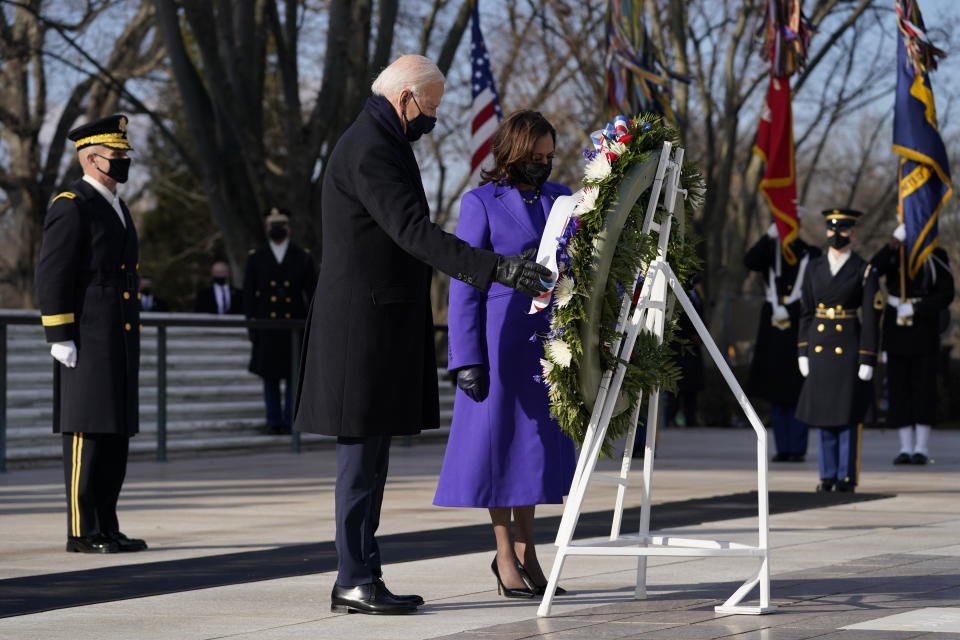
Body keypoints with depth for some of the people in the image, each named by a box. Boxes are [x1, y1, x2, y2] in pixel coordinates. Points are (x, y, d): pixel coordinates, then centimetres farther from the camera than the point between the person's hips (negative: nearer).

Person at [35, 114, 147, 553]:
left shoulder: (115, 208, 20)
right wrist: (60, 337, -19)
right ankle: (82, 532, -5)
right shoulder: (71, 207, -10)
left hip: (119, 343, 9)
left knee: (116, 436, 8)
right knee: (87, 434, -8)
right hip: (88, 344, -9)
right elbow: (52, 277, -15)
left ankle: (106, 529, 12)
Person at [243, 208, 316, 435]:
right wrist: (251, 326, -1)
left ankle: (290, 421, 1)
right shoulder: (255, 258, 7)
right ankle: (273, 422, 7)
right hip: (267, 327, 1)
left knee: (294, 374, -2)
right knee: (270, 376, 2)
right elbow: (249, 295, 6)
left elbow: (312, 293, 5)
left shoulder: (303, 258, 5)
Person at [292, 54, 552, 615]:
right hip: (364, 322, -11)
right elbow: (414, 232, -26)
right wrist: (497, 268, -32)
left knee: (370, 457, 10)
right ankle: (355, 581, -5)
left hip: (381, 325, 11)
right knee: (363, 456, -8)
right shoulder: (368, 150, -16)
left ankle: (361, 576, 13)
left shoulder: (381, 144, 19)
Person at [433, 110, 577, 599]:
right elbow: (464, 285, -5)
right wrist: (467, 358, -10)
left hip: (549, 339, 5)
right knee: (500, 436, 1)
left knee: (538, 440, 8)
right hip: (501, 337, -5)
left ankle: (525, 549, 19)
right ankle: (504, 554, 10)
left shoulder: (560, 199, 11)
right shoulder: (481, 203, -3)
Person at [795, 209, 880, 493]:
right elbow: (806, 313, 11)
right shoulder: (814, 268, 9)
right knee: (823, 413, 6)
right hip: (819, 347, 4)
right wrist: (802, 352, 5)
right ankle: (828, 475, 13)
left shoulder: (864, 270, -2)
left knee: (847, 413, -2)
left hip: (849, 347, -4)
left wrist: (868, 360, -9)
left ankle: (847, 476, 4)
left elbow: (871, 318, -4)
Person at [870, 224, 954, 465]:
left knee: (924, 386, -3)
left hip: (925, 329, -2)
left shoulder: (936, 257, 1)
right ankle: (906, 447, 7)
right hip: (896, 330, 2)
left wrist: (916, 309, -15)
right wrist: (893, 243, -22)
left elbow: (946, 294, -5)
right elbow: (872, 271, -14)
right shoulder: (893, 254, 6)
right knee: (899, 387, 2)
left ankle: (922, 448, 1)